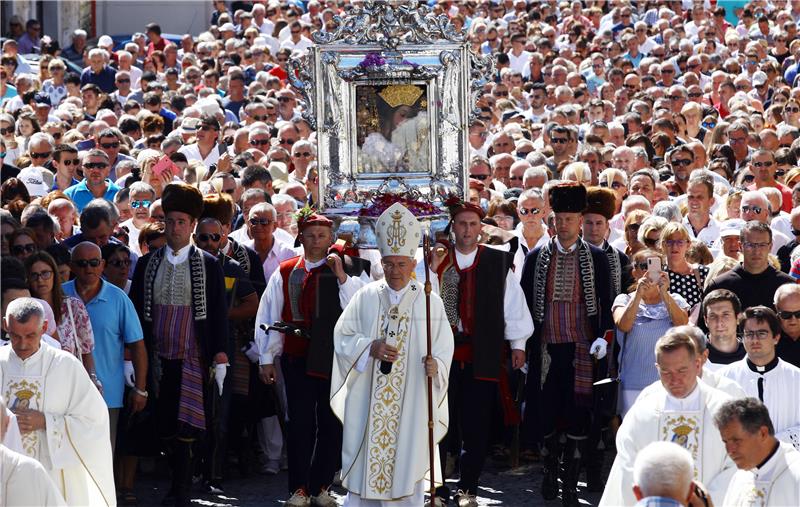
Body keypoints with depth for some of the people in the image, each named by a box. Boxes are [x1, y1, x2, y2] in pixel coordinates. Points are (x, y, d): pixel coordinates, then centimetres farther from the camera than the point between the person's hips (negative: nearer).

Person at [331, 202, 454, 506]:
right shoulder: (366, 297, 3)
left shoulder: (430, 302, 0)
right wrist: (370, 348, -14)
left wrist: (436, 366, -23)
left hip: (410, 404, -1)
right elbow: (342, 336, 3)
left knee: (406, 473, 1)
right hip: (367, 404, 1)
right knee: (365, 467, 3)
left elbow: (444, 348, -1)